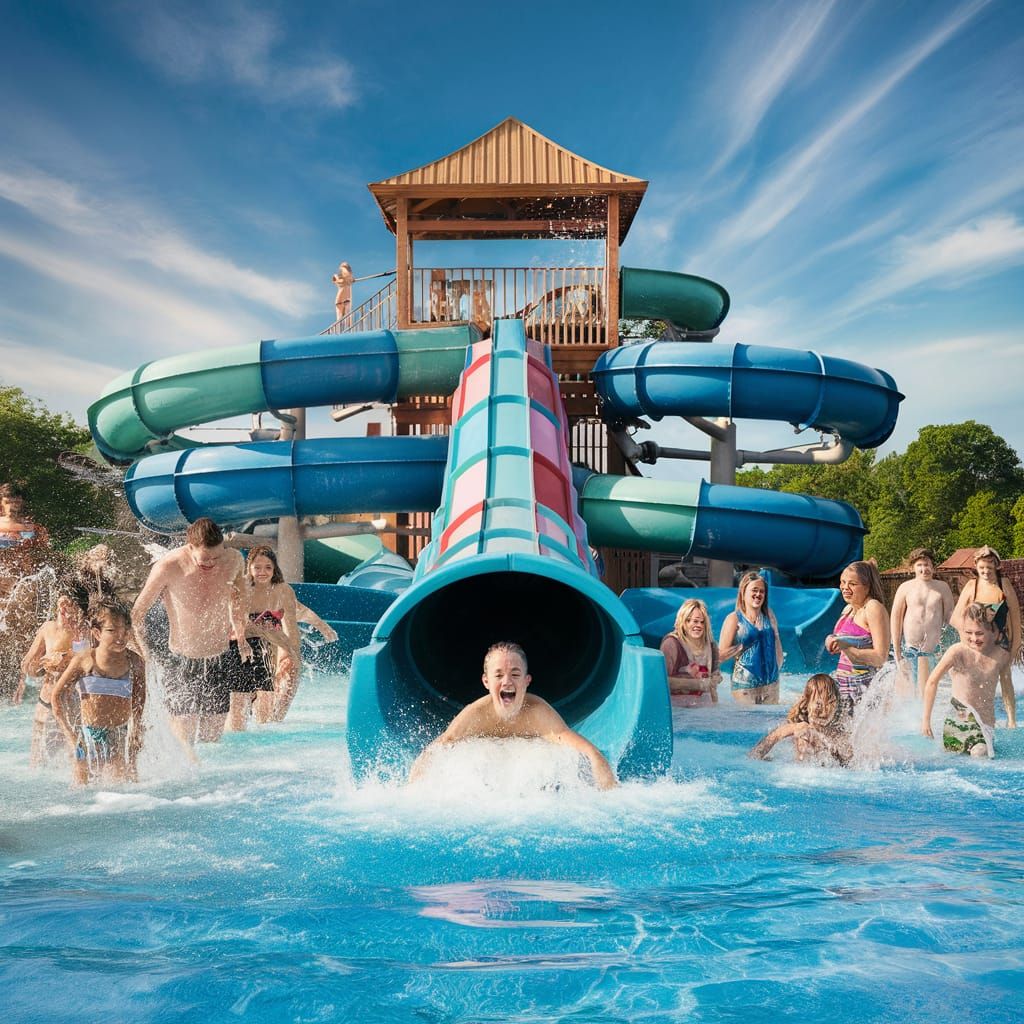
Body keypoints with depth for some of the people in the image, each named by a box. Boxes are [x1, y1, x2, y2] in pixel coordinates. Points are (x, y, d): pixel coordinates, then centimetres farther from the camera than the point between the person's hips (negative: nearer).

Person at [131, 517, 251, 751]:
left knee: (213, 737, 6)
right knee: (184, 743, -4)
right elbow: (137, 612, -5)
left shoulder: (233, 560, -7)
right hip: (182, 662, -3)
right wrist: (145, 652, -6)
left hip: (218, 661, 3)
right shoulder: (169, 568, -18)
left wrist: (241, 637, 16)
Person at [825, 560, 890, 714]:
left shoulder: (873, 608, -10)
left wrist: (845, 647, -25)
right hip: (843, 684, 8)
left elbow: (881, 658, -17)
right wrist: (831, 641, 7)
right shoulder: (848, 609, 15)